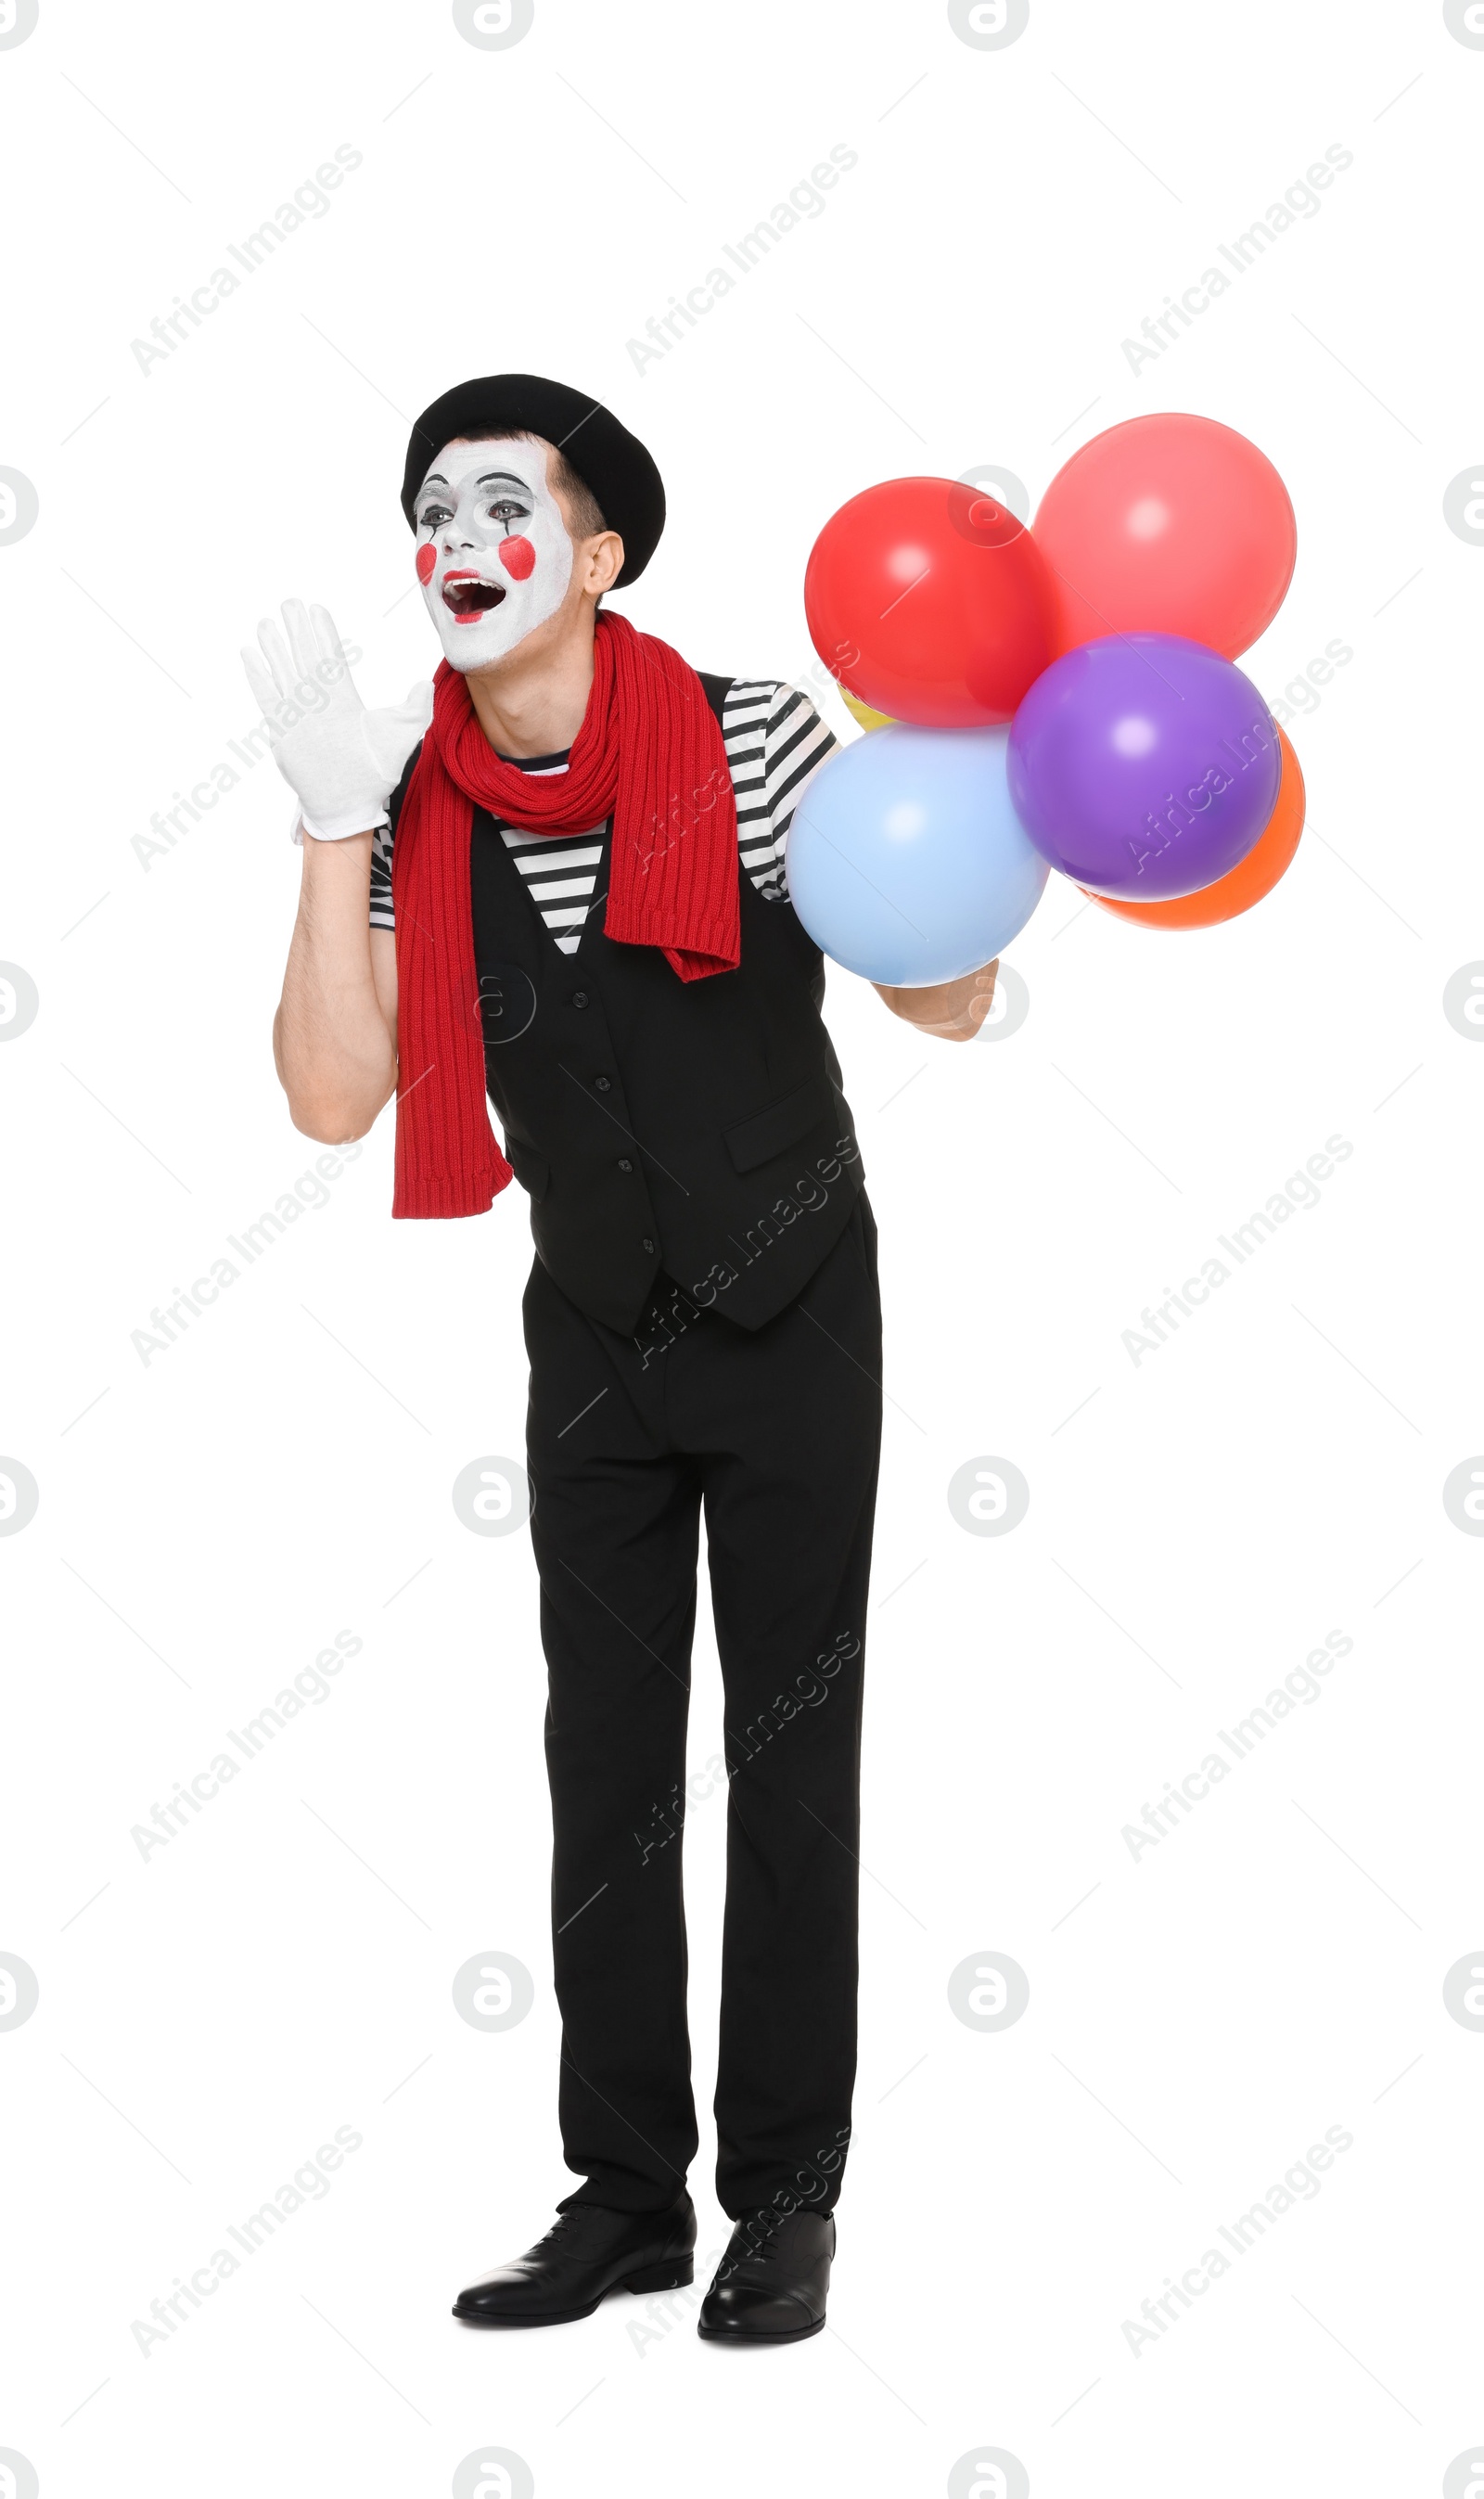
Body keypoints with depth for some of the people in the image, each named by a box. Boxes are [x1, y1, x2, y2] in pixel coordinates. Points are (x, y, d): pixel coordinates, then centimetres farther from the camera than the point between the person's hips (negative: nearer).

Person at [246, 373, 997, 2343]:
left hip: (790, 1314, -3)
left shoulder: (750, 742, -16)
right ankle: (628, 2195, 18)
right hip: (594, 1332, 4)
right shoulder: (417, 811, -5)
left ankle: (787, 2199, 13)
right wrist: (332, 819, -21)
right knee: (606, 1761, 8)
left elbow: (948, 1007, -13)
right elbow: (334, 1096, -14)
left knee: (792, 1758, 1)